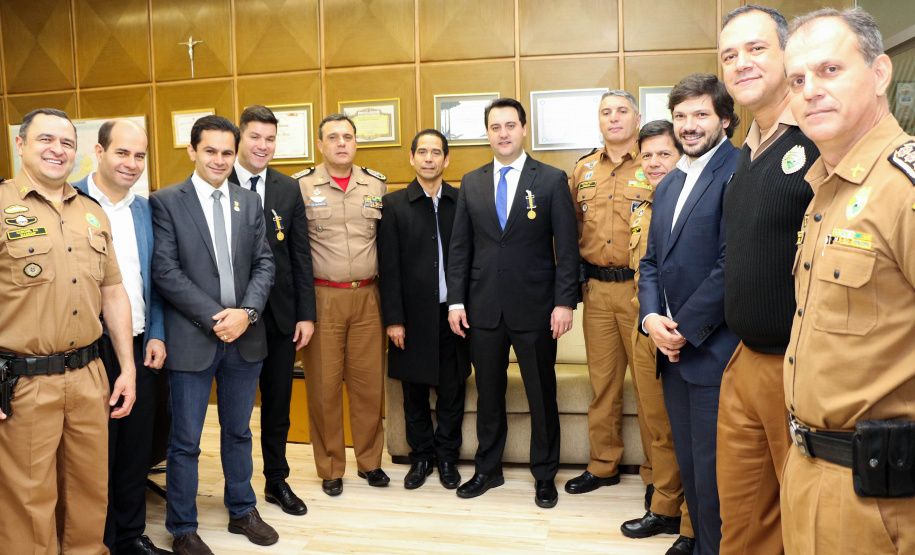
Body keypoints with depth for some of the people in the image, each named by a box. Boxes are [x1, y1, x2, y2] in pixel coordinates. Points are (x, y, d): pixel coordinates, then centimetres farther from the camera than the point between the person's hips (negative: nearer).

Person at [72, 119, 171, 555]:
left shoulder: (146, 209, 9)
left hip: (139, 349, 5)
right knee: (97, 453, 9)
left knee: (136, 449, 14)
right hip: (88, 350, -5)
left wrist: (156, 336, 4)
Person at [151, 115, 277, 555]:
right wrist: (215, 317, -15)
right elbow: (165, 271, -11)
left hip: (244, 336, 4)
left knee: (238, 432, 18)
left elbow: (264, 264, 6)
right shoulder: (166, 202, -4)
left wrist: (247, 312, -10)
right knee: (185, 442, 8)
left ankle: (242, 512, 35)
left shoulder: (249, 202, 9)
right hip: (191, 338, -4)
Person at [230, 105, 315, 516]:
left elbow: (301, 255, 5)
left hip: (280, 313, 3)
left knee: (278, 404, 13)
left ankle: (277, 481, 31)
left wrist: (306, 314, 0)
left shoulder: (289, 189, 5)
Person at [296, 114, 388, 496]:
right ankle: (330, 468, 21)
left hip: (368, 296, 2)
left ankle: (369, 461, 26)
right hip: (322, 298, -2)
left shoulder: (377, 184, 9)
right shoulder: (300, 186, 0)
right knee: (324, 384, 4)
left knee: (369, 381, 8)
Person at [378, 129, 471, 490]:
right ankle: (421, 456, 27)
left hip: (453, 314, 1)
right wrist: (393, 318, -6)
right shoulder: (394, 204, 1)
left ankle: (447, 457, 26)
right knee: (414, 392, 10)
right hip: (414, 315, 0)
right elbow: (389, 266, -2)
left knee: (452, 392, 9)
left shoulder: (462, 202, 4)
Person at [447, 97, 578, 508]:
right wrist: (456, 301, 2)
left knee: (542, 396, 8)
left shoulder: (552, 180, 0)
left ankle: (544, 476, 26)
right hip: (484, 309, 3)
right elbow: (460, 247, 8)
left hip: (534, 308, -2)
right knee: (488, 394, 13)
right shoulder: (471, 183, 9)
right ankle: (487, 470, 30)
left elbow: (566, 247, -3)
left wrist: (564, 302, -10)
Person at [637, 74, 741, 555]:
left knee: (713, 477, 0)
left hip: (715, 352, -8)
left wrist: (686, 330, -13)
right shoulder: (668, 186, 17)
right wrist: (651, 317, -1)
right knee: (689, 467, 18)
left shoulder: (738, 172, -10)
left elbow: (731, 265, -18)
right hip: (674, 351, 8)